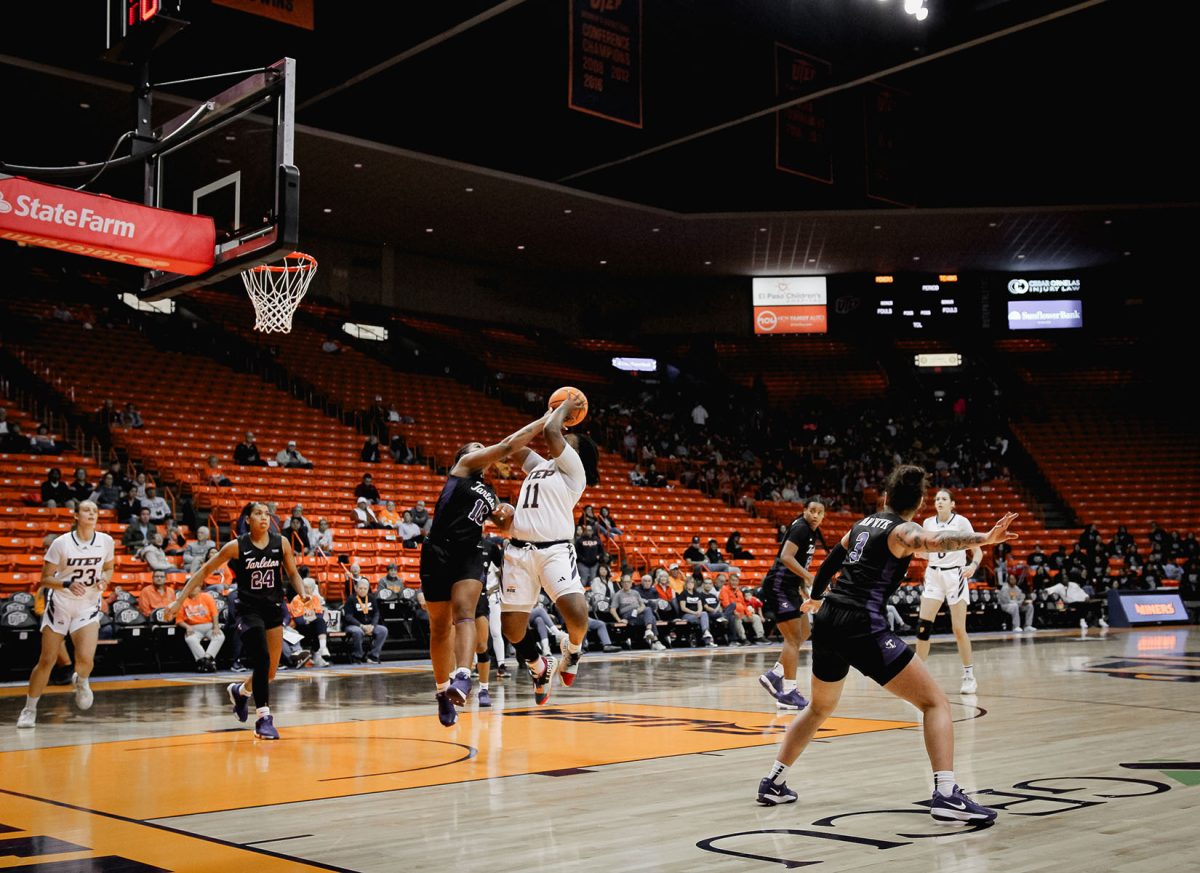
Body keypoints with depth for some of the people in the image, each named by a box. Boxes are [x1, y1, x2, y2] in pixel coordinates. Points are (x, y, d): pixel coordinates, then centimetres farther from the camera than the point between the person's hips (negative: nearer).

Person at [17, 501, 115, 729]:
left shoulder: (105, 541, -5)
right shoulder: (61, 543, -12)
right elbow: (45, 579, -8)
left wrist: (104, 579, -9)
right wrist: (67, 584, -26)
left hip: (88, 607, 1)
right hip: (59, 605, -1)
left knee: (85, 659, -18)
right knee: (47, 661, 2)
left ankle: (80, 682, 18)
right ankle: (29, 709, 20)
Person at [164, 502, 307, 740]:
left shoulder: (281, 543, -1)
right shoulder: (236, 547, -9)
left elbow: (292, 573, 12)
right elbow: (204, 571, -2)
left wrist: (302, 592, -8)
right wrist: (179, 600, -6)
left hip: (274, 609, 4)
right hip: (248, 609, -4)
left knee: (270, 673, 9)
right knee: (262, 661, -22)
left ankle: (239, 691, 41)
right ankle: (264, 718, -15)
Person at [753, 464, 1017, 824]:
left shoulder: (863, 524, 19)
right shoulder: (902, 531, -2)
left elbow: (830, 563, 34)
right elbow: (935, 540, -27)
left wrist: (815, 598, 52)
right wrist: (984, 538, -39)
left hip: (826, 620, 8)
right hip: (862, 626, -8)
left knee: (820, 707, 29)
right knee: (935, 702, -2)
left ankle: (773, 783, 31)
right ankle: (946, 795, -16)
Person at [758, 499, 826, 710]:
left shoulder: (812, 532, 15)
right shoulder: (801, 528, -15)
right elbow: (786, 557, -27)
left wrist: (804, 587, 23)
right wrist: (810, 577, -32)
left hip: (790, 587, 10)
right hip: (779, 586, -10)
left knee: (803, 634, 17)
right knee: (793, 639, -9)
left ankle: (774, 675, 21)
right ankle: (787, 693, -7)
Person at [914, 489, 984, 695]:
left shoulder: (961, 522, -7)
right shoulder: (928, 523, 5)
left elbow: (977, 551, -4)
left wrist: (973, 566, -24)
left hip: (955, 576, -4)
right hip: (933, 576, 4)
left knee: (959, 629, -5)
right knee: (923, 625, -4)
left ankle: (969, 676, 8)